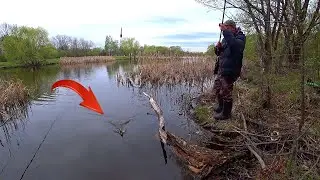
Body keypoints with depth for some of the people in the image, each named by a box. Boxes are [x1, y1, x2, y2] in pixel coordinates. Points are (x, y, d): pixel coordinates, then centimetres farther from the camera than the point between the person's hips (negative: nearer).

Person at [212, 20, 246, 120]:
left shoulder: (240, 37, -7)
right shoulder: (226, 38, 16)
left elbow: (235, 45, -32)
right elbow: (218, 53, 20)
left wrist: (225, 31, -32)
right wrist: (218, 48, -3)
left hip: (230, 70, -8)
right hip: (221, 69, 8)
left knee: (226, 92, -3)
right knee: (217, 89, 16)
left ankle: (226, 113, 12)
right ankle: (221, 106, 37)